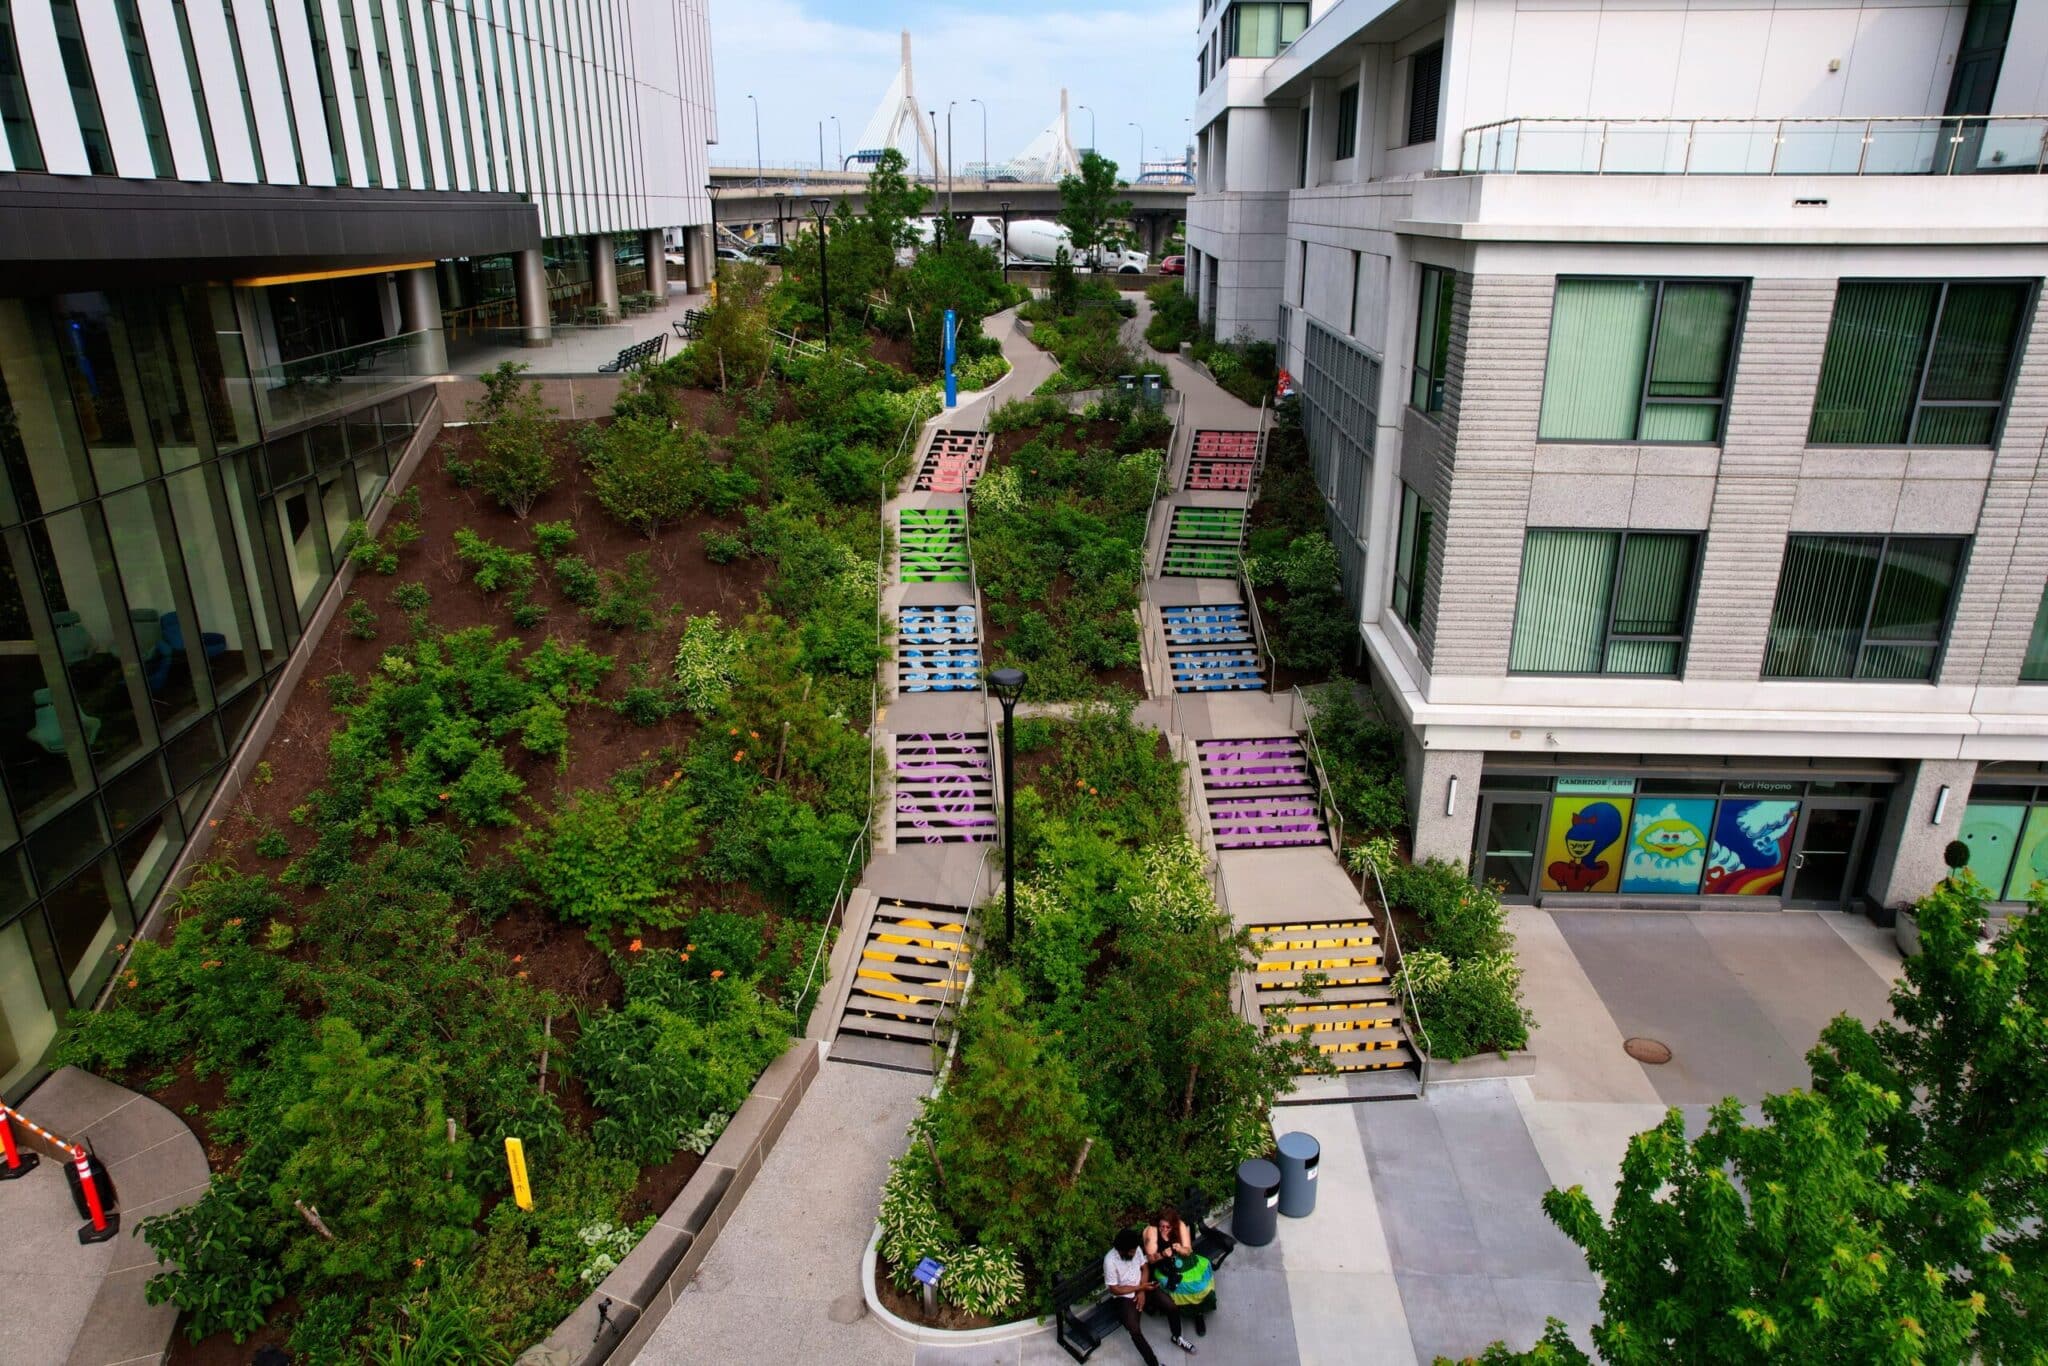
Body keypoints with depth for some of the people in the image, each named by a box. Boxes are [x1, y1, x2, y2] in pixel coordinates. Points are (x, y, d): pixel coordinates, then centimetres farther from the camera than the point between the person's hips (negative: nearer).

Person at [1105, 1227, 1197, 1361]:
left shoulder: (1136, 1249, -11)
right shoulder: (1110, 1261, -27)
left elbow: (1145, 1268, 3)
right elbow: (1114, 1289, -19)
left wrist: (1142, 1291, -11)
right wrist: (1140, 1288, -18)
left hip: (1142, 1286, 5)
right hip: (1125, 1296, -5)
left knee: (1173, 1307, -8)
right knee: (1135, 1331, -26)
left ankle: (1177, 1337, 20)